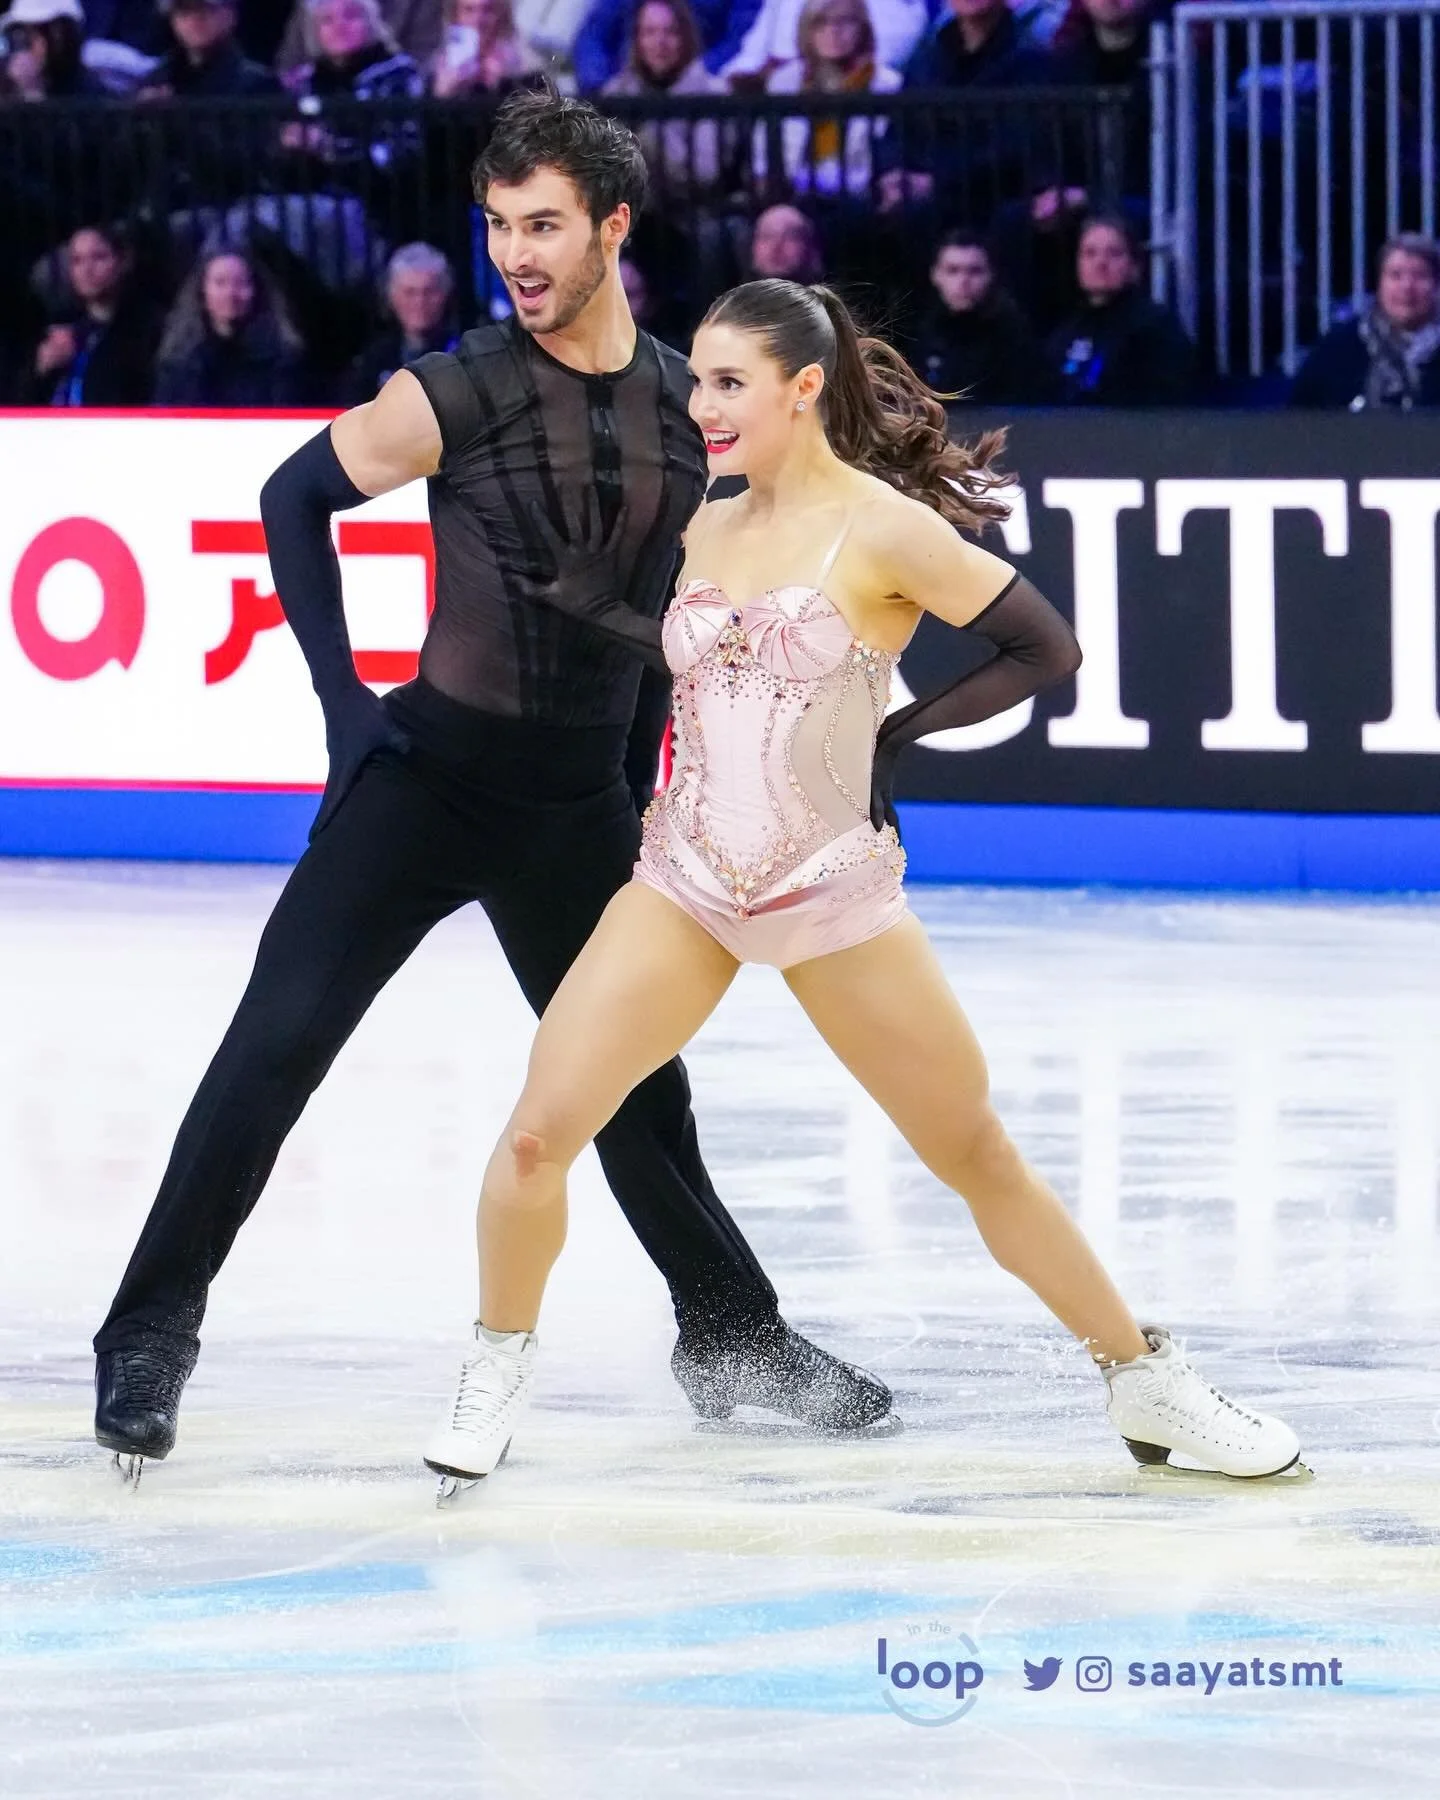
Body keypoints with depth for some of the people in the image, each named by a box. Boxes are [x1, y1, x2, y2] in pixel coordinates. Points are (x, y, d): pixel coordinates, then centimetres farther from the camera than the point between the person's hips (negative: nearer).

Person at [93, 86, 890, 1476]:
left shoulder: (688, 410, 1)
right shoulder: (458, 394, -12)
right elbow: (295, 498, -1)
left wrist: (636, 789, 16)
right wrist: (341, 695, -6)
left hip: (578, 801, 4)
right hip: (430, 773, -4)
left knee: (639, 1082, 16)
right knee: (279, 1039, -13)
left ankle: (733, 1337, 32)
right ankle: (150, 1334, -7)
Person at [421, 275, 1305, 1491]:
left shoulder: (885, 533, -10)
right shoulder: (709, 532, 7)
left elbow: (1045, 651, -7)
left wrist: (904, 733, -7)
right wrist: (600, 613, 10)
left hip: (836, 896, -4)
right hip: (684, 886, 4)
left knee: (979, 1156, 4)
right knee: (536, 1134, -11)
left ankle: (1149, 1384, 18)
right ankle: (497, 1373, 10)